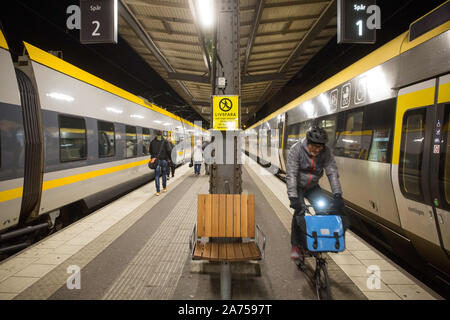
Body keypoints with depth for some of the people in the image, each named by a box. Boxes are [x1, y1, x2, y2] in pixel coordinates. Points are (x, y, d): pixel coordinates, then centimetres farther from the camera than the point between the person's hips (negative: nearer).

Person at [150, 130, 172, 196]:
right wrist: (169, 158, 5)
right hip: (164, 160, -1)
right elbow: (169, 150, -8)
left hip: (156, 160, 1)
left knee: (157, 175, 3)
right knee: (164, 174, 17)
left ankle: (158, 191, 1)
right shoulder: (165, 142, -6)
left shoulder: (152, 142, 2)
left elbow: (150, 151, 9)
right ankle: (164, 188, 29)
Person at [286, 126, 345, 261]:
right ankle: (296, 246, -12)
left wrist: (337, 195, -28)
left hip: (313, 187, 3)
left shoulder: (326, 152, -16)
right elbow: (291, 175, -31)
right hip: (297, 187, -3)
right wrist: (293, 197, -39)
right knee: (300, 210, -24)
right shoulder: (296, 150, -26)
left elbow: (332, 173, -18)